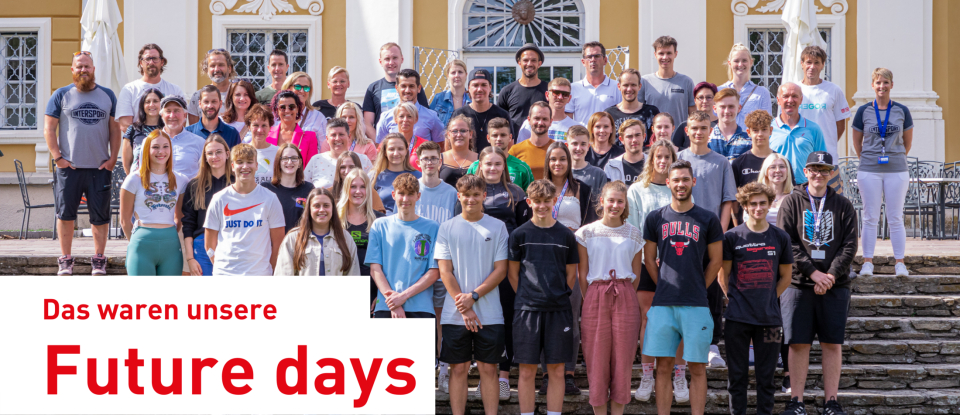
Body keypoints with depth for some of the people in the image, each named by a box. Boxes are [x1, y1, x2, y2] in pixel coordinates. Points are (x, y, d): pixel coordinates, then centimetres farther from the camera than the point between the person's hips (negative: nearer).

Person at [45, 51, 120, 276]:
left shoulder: (107, 95, 11)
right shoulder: (61, 95, 6)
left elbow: (115, 129, 11)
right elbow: (49, 129, 3)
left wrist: (113, 158, 1)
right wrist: (57, 157, -6)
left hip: (100, 167, 1)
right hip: (69, 166, -1)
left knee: (100, 214, 2)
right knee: (65, 213, -1)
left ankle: (99, 260, 12)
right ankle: (65, 259, 8)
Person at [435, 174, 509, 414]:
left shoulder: (497, 227, 4)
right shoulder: (447, 228, 5)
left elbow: (501, 270, 0)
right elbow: (445, 272, 1)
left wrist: (474, 296, -11)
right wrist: (464, 308, -8)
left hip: (489, 313, 0)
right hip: (455, 314, 0)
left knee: (489, 368, 2)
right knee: (458, 369, 3)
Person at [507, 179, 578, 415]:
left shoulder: (566, 235, 6)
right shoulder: (520, 234, 3)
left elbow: (571, 273, 12)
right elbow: (512, 273, 8)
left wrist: (560, 298, 5)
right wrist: (526, 298, 2)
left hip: (559, 311, 1)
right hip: (527, 310, -1)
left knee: (556, 371, 3)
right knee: (527, 371, 1)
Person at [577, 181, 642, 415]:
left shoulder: (634, 234, 7)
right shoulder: (587, 233, 3)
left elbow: (636, 275, 11)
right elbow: (582, 274, 5)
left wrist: (624, 296, 3)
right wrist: (590, 301, 0)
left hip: (625, 301, 1)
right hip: (595, 298, -1)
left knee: (622, 358, 1)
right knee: (597, 359, 0)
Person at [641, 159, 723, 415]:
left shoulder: (708, 219, 4)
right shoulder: (655, 219, 8)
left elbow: (716, 261, 9)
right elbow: (649, 260, 14)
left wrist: (697, 288, 5)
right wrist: (666, 288, 8)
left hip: (696, 306, -1)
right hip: (663, 305, 1)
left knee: (697, 367, 1)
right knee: (663, 366, 3)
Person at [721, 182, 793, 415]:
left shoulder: (780, 238, 5)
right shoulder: (732, 237, 0)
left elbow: (785, 276, 13)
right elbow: (723, 276, 6)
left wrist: (769, 300, 5)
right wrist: (735, 300, -1)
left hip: (769, 317, 1)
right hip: (738, 317, -1)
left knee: (766, 375, 6)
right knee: (737, 374, 4)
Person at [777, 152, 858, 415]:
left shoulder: (843, 206, 9)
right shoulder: (792, 202, 5)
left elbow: (849, 246, 2)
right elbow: (786, 243, -3)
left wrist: (831, 275, -11)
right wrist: (813, 273, -12)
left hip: (835, 285, 1)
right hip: (798, 285, -1)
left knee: (833, 344, 2)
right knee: (798, 343, -2)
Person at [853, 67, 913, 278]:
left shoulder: (902, 111, 4)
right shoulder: (864, 111, 3)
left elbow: (908, 141, 13)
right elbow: (857, 141, 12)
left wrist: (897, 158, 13)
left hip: (897, 171, 0)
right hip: (869, 172, 0)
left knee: (895, 218, 3)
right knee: (870, 217, 3)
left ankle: (900, 263, 7)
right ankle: (867, 262, 8)